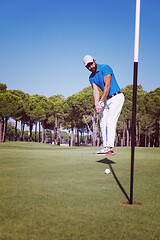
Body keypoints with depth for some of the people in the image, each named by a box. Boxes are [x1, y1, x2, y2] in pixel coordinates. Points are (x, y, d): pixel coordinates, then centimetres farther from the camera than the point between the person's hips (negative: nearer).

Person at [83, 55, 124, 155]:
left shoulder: (105, 68, -13)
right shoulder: (91, 77, 10)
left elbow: (107, 86, -20)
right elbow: (96, 91, -1)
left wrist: (101, 101, -23)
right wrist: (96, 105, -16)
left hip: (117, 97, -8)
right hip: (108, 100, 8)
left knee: (110, 122, -17)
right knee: (103, 123, 3)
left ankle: (110, 147, -20)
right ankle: (106, 147, 7)